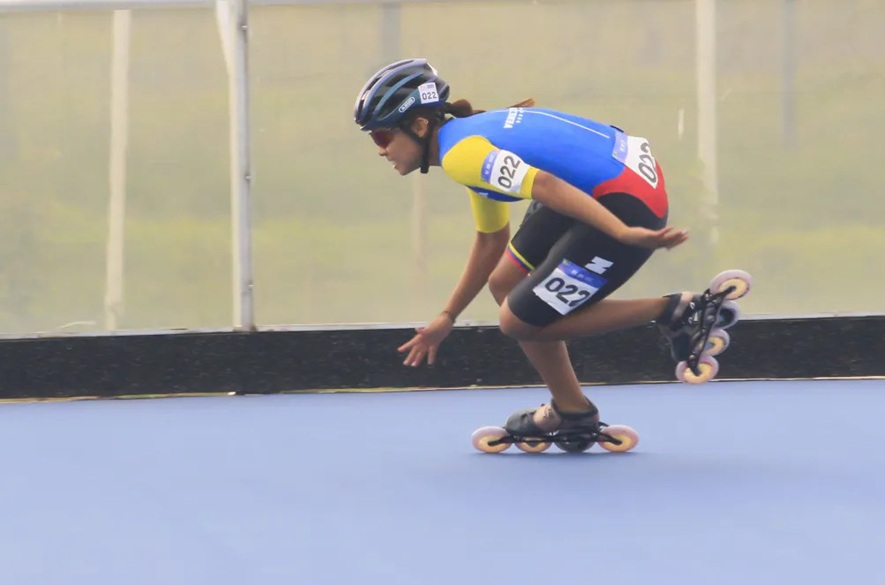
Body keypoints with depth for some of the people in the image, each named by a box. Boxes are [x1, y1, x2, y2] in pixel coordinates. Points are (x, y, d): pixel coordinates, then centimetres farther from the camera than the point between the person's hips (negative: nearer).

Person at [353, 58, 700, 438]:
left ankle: (670, 311, 2)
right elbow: (491, 240, 24)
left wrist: (623, 234, -39)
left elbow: (544, 185, -30)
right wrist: (447, 318, 28)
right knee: (505, 284, 18)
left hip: (627, 205, -10)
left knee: (520, 321, -1)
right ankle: (569, 412, 31)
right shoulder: (472, 133, 14)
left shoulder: (460, 153, -17)